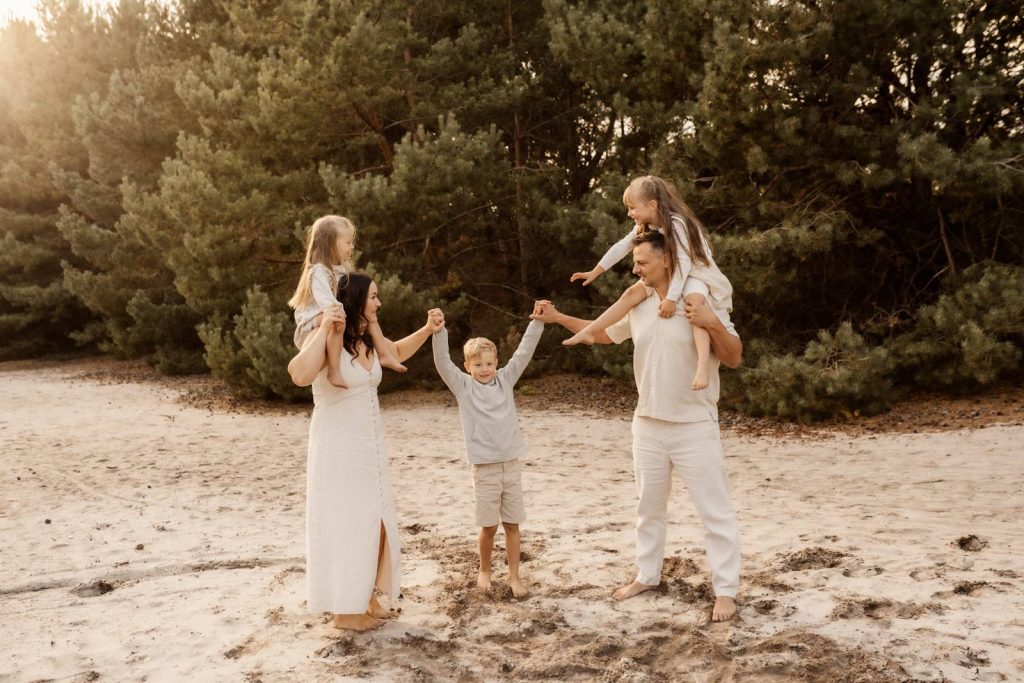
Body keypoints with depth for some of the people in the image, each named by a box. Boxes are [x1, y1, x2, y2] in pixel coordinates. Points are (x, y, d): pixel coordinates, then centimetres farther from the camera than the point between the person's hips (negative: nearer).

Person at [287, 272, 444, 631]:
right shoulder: (327, 339, -17)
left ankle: (366, 597, 30)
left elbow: (399, 352, 28)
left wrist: (428, 328, 13)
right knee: (343, 525, 2)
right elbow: (300, 375, -37)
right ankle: (344, 609, 16)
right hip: (337, 447, -8)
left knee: (372, 522, 15)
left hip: (370, 446, 8)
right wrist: (325, 328, -35)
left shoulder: (368, 339, 6)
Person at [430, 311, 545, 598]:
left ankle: (514, 576, 18)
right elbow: (442, 362, -14)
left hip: (512, 464, 2)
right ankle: (484, 571, 27)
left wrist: (537, 322, -9)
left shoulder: (505, 379, 6)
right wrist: (439, 331, -28)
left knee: (512, 524, 8)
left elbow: (524, 353, 0)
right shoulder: (463, 386, -1)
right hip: (484, 467, -2)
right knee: (489, 526, 5)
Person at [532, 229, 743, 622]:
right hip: (648, 425, 6)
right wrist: (557, 317, 12)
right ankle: (647, 575, 33)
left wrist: (714, 325, -30)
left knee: (714, 509, 1)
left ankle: (725, 590, 11)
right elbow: (603, 333, 18)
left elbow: (734, 359, -12)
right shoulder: (637, 304, 2)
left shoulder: (702, 301, -13)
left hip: (694, 426, -5)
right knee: (649, 507, 18)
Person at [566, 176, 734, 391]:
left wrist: (671, 298, -35)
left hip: (695, 274, -8)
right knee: (632, 293, -10)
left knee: (695, 302, -38)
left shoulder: (676, 224, -26)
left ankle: (703, 364, -51)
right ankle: (589, 332, -8)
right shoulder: (645, 226, -1)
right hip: (667, 274, 8)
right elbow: (621, 247, 8)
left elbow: (683, 263, -31)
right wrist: (595, 272, 10)